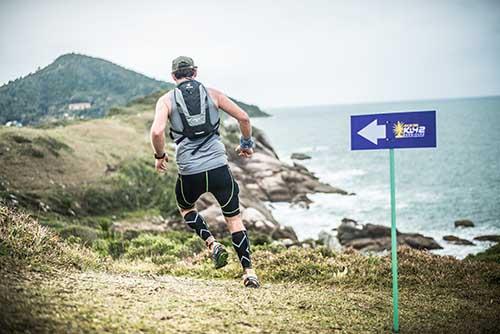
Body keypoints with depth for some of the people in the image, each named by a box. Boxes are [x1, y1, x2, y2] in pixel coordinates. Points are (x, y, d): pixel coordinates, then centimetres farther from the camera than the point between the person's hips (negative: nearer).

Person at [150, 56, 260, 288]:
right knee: (234, 218, 12)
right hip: (219, 167, 1)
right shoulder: (212, 94, 9)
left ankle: (212, 244, 9)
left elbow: (157, 131, -13)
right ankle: (249, 272, 5)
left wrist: (159, 156, 5)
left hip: (190, 172, -1)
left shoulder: (166, 100, 4)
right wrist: (246, 143, 23)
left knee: (185, 208, 29)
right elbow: (243, 117, 6)